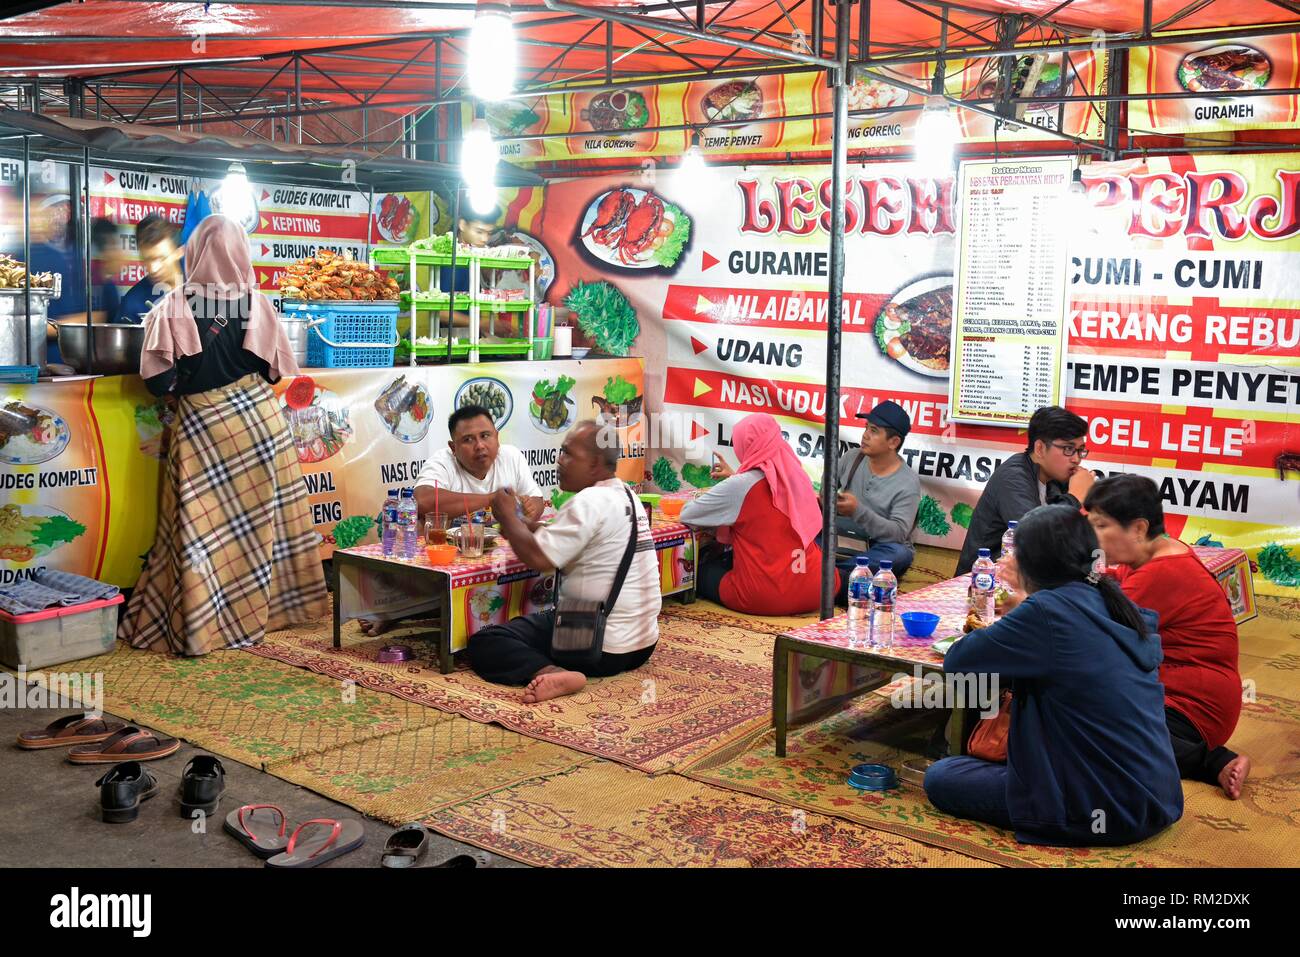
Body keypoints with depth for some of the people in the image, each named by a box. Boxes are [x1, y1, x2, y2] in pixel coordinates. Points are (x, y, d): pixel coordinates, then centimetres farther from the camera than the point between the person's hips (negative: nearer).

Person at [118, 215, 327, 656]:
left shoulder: (174, 306, -10)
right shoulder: (256, 303, -3)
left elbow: (159, 378, -9)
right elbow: (277, 369, 5)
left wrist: (186, 383, 11)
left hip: (200, 426, -2)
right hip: (256, 418, 2)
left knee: (203, 527, 2)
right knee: (257, 518, 13)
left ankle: (199, 625, 6)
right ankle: (260, 608, 23)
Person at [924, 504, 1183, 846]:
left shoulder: (1046, 611, -18)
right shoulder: (1117, 603, 4)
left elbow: (955, 662, -9)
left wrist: (993, 635, 11)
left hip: (1101, 812, -8)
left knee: (939, 777, 6)